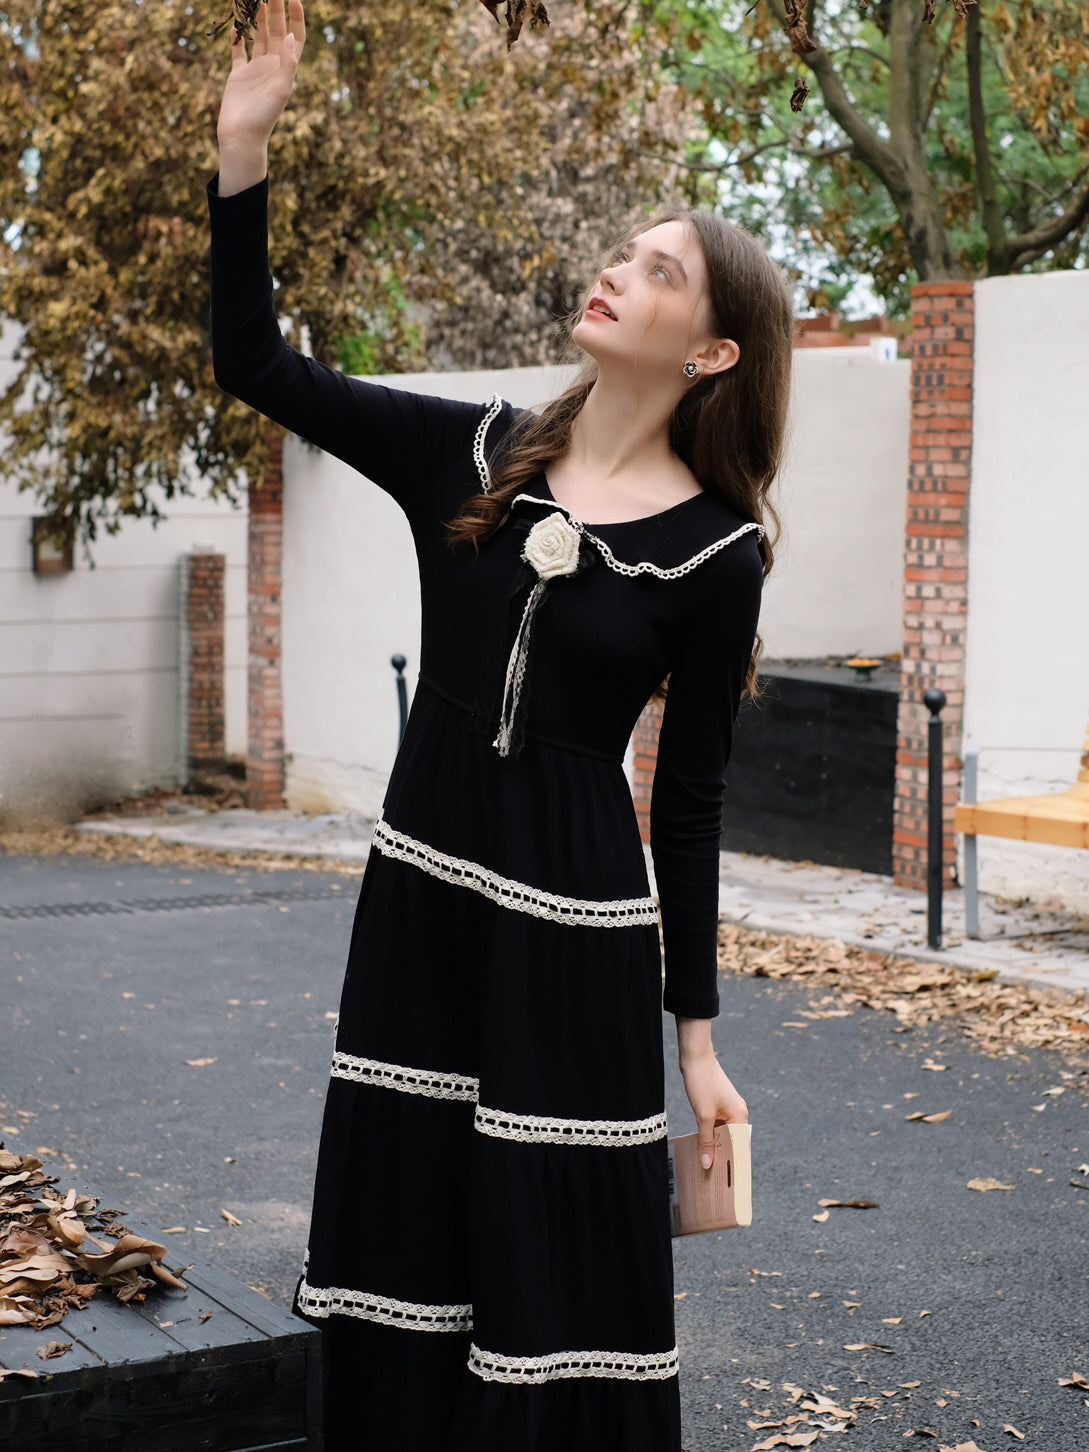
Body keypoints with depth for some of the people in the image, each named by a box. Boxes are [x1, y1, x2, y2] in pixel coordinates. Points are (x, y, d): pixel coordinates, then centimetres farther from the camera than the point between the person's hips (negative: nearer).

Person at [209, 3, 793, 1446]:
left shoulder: (718, 549, -6)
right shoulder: (472, 454, 3)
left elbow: (690, 800, -1)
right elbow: (258, 366, 3)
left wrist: (698, 1034, 0)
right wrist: (244, 148, -7)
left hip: (576, 925, -3)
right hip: (420, 895, 4)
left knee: (563, 1274, 3)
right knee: (404, 1255, 11)